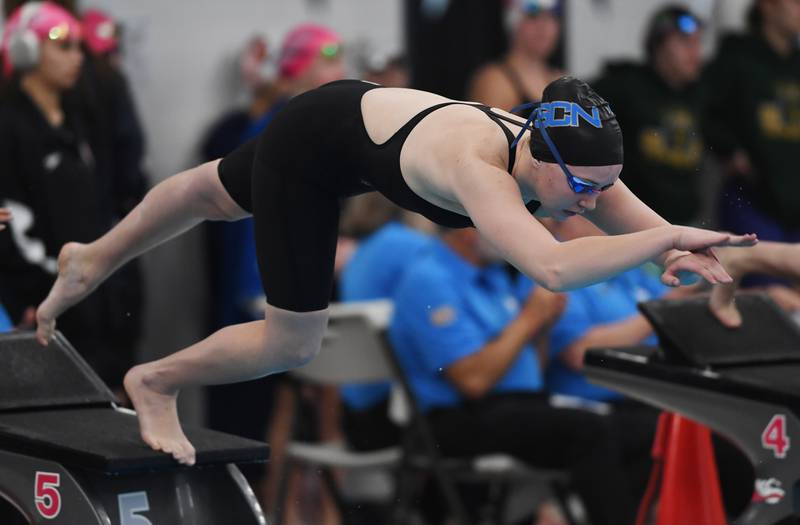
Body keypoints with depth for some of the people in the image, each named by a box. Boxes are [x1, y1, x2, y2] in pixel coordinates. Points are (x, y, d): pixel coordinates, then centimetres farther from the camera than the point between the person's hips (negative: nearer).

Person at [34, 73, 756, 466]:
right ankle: (156, 383, 28)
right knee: (292, 344, -1)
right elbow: (552, 267, -62)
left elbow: (656, 235, -17)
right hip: (311, 142, -8)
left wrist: (680, 252, -40)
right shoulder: (480, 167, -46)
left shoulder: (572, 163, -24)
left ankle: (93, 261, 59)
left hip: (363, 110, 8)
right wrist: (669, 235, -57)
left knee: (218, 195, 31)